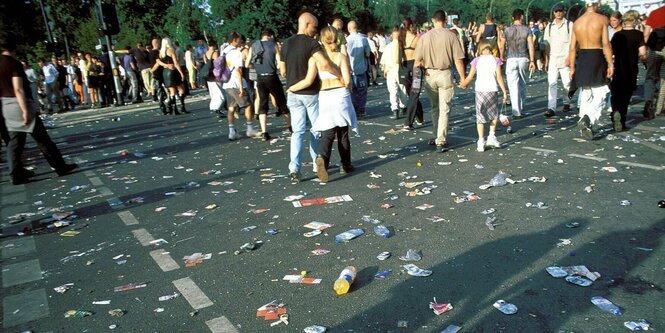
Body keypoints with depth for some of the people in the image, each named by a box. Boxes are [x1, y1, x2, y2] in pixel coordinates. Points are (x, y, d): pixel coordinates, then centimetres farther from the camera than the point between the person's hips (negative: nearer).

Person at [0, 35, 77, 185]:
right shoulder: (14, 63, -13)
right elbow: (18, 89, -21)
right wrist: (25, 110, -22)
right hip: (20, 104, -8)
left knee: (14, 142, 10)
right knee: (42, 139, -2)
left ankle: (16, 174, 12)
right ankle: (60, 167, 4)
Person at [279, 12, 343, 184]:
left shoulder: (286, 44, 4)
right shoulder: (311, 43, -15)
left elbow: (283, 71, 10)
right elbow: (325, 64, -31)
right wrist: (341, 76, -19)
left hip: (293, 94, 5)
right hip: (311, 93, -4)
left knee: (298, 131, 4)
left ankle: (294, 168, -10)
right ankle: (317, 162, 25)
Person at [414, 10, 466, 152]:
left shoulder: (425, 37, -1)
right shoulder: (451, 36, -6)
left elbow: (417, 60, -1)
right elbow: (458, 60, -7)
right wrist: (462, 77, 2)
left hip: (429, 75, 2)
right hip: (445, 74, -2)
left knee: (434, 108, 18)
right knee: (444, 110, 3)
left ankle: (439, 137, 25)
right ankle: (441, 142, 1)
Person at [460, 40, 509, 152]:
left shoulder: (477, 60, 2)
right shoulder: (496, 60, 2)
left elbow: (470, 76, -1)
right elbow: (499, 77, -4)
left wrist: (463, 85, 17)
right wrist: (505, 92, 0)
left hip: (480, 90, 0)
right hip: (492, 90, 0)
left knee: (480, 116, 5)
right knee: (494, 114, 20)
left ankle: (481, 142, 0)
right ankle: (491, 136, 12)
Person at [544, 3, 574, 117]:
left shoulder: (569, 25, 3)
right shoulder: (549, 26, 13)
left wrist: (569, 57, -12)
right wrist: (547, 60, 7)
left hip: (565, 59, -2)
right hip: (552, 59, 2)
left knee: (567, 83, 5)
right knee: (552, 83, -8)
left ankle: (566, 103, 25)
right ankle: (551, 108, -13)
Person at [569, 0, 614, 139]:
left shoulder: (577, 22, 9)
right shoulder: (602, 19, -4)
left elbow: (572, 47, 8)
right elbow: (606, 44, -11)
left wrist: (572, 68, 12)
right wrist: (610, 64, -8)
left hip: (581, 58, 5)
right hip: (597, 57, -4)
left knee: (585, 95, 12)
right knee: (600, 94, -1)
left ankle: (585, 124, 13)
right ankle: (588, 119, -22)